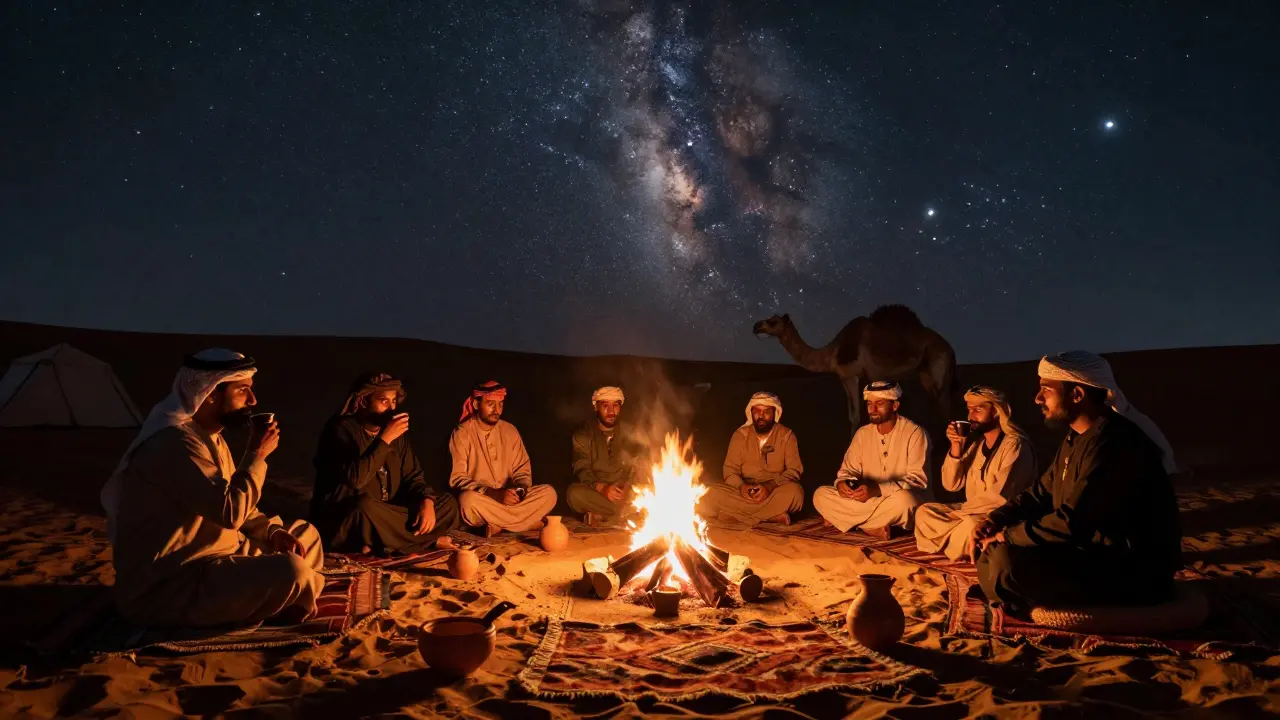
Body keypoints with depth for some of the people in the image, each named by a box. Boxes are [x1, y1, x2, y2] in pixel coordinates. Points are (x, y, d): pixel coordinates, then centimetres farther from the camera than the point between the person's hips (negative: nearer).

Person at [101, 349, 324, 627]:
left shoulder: (211, 438, 12)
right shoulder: (175, 442, -21)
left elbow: (239, 509, 18)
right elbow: (230, 511, -29)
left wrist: (273, 531, 0)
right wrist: (256, 455, -16)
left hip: (211, 560, 11)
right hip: (165, 589, -11)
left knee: (306, 534, 13)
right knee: (291, 572, -28)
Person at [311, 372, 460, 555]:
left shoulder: (396, 432, 6)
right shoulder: (341, 429, -14)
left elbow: (412, 475, 8)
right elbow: (355, 478, -28)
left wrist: (427, 501, -12)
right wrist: (385, 439, -27)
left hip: (385, 516, 7)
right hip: (342, 521, -6)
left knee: (448, 504, -3)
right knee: (367, 505, -38)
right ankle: (428, 539, -18)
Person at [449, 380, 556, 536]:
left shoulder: (510, 431, 7)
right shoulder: (462, 434, -8)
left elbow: (522, 470, 10)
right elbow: (457, 479, -14)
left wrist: (520, 490, -15)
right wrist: (495, 494, -26)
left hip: (508, 499, 4)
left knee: (548, 493, -17)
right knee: (469, 500, -39)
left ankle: (497, 525, -22)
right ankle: (529, 522, -23)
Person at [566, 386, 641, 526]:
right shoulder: (583, 434, 3)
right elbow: (581, 470, -7)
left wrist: (629, 488, -22)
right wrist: (601, 488, -27)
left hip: (625, 492, 2)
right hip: (595, 490, -1)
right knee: (574, 493, -34)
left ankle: (599, 516, -20)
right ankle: (624, 512, -22)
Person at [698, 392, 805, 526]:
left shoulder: (786, 435, -1)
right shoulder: (740, 434, 3)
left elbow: (794, 470, -7)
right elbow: (730, 470, 0)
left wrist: (770, 486, -26)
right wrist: (741, 486, -23)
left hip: (775, 492, -1)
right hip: (745, 492, 2)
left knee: (793, 491, -35)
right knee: (711, 494, -28)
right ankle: (773, 516, -30)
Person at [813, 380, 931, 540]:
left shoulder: (914, 433, -10)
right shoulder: (862, 433, 7)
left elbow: (918, 479, -17)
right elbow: (849, 469, 9)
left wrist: (877, 490, -31)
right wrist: (842, 482, -18)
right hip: (867, 501, 5)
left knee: (903, 499, -41)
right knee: (820, 495, -13)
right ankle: (875, 527, -23)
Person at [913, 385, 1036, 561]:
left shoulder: (1015, 445, -15)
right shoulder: (975, 442, 8)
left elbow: (1000, 496, -22)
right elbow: (951, 485, 5)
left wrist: (961, 511, -13)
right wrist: (956, 449, -9)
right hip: (972, 512, 8)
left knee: (972, 525, -37)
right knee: (924, 512, -5)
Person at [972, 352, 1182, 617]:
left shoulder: (1114, 443, -23)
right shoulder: (1077, 437, 11)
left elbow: (1072, 523, -29)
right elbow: (1041, 493, 17)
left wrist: (1008, 536, -16)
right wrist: (996, 520, 0)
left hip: (1134, 574, -10)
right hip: (1095, 555, 10)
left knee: (1007, 561, -27)